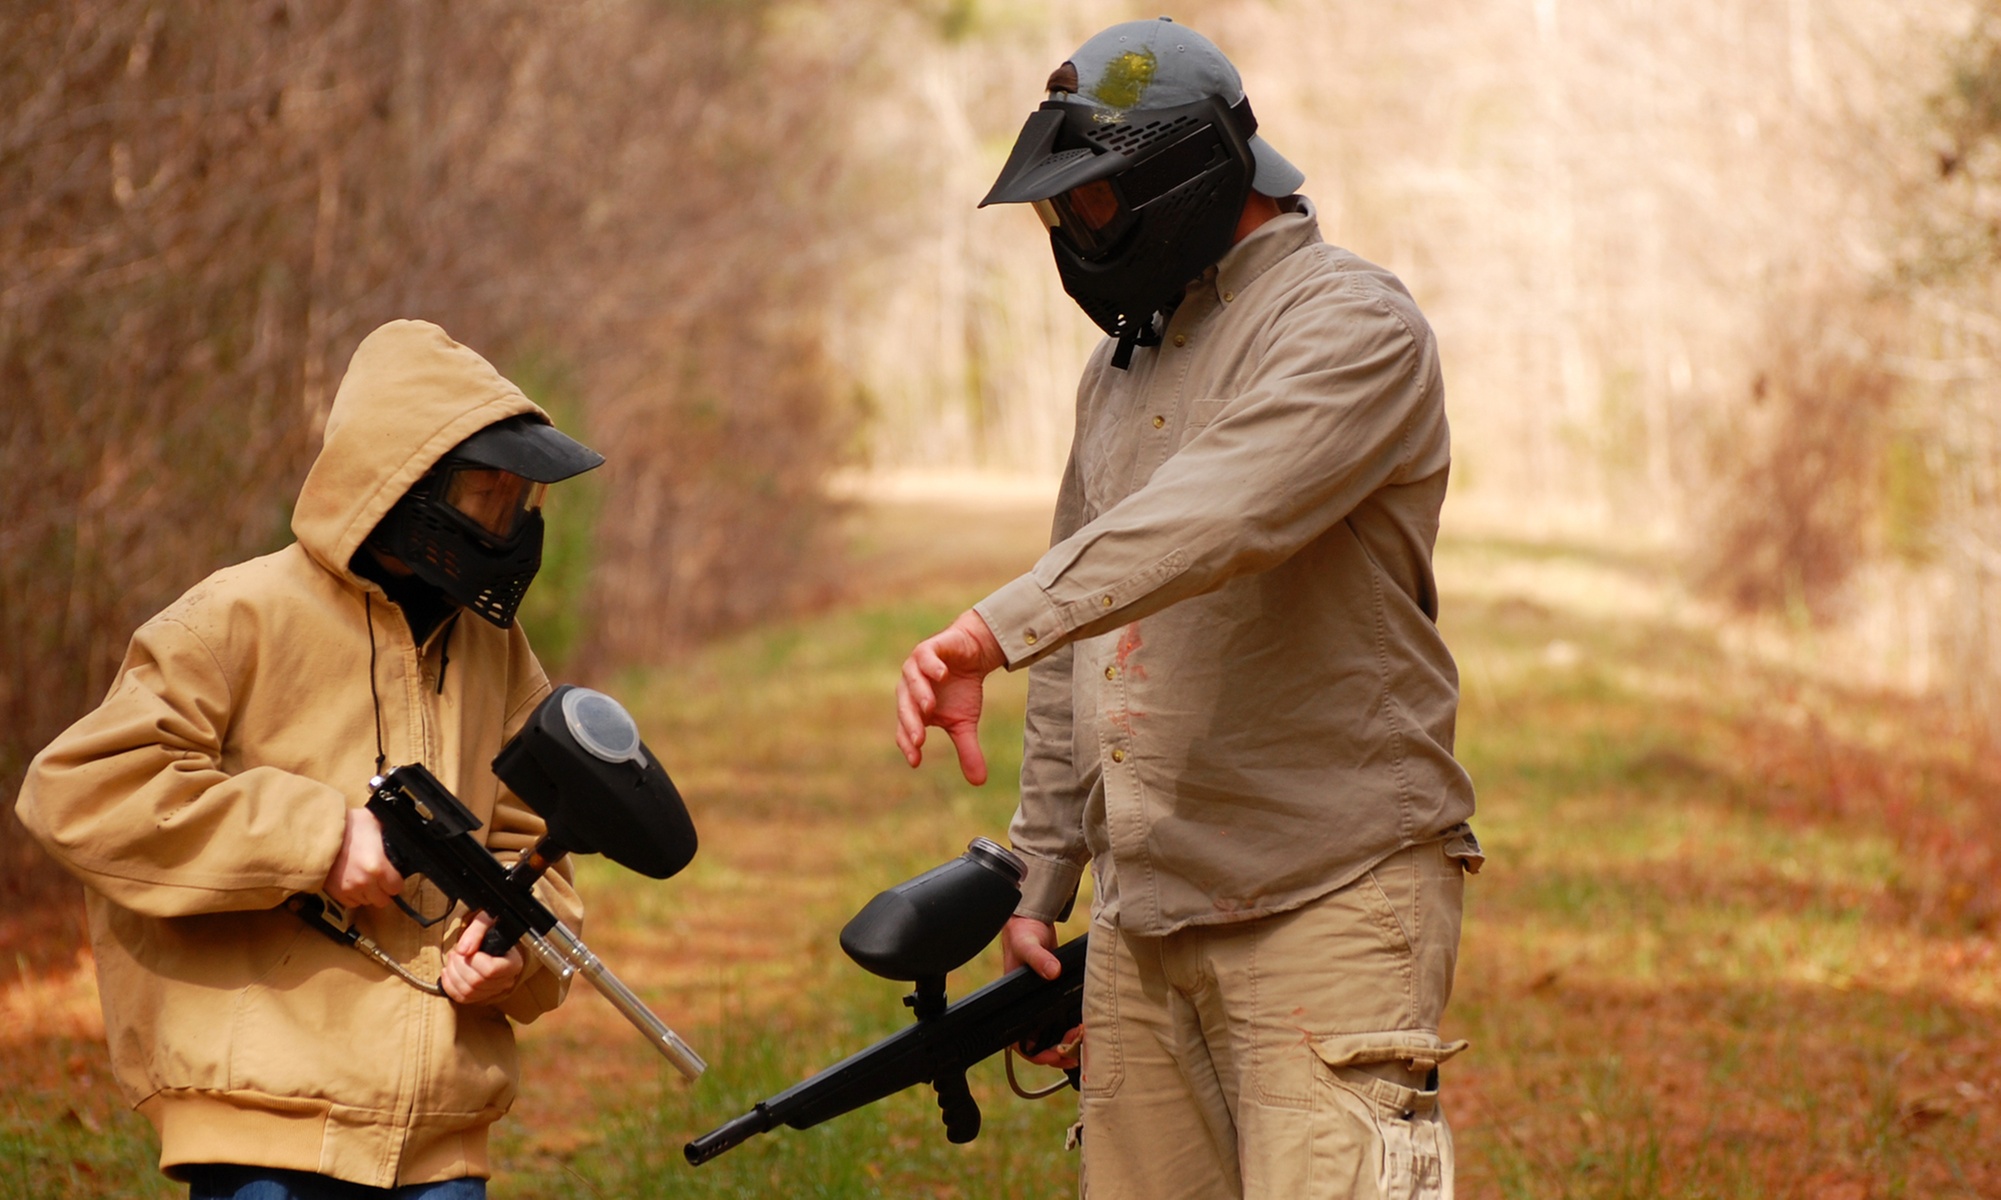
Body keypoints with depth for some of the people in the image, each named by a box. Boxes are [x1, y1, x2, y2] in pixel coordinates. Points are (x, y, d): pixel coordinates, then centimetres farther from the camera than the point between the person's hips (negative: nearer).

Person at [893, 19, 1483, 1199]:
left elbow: (1220, 513, -27)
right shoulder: (1119, 367, 19)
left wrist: (994, 629, -35)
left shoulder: (1350, 325, -8)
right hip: (1145, 918, 8)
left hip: (1328, 904, -7)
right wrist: (1038, 881, 21)